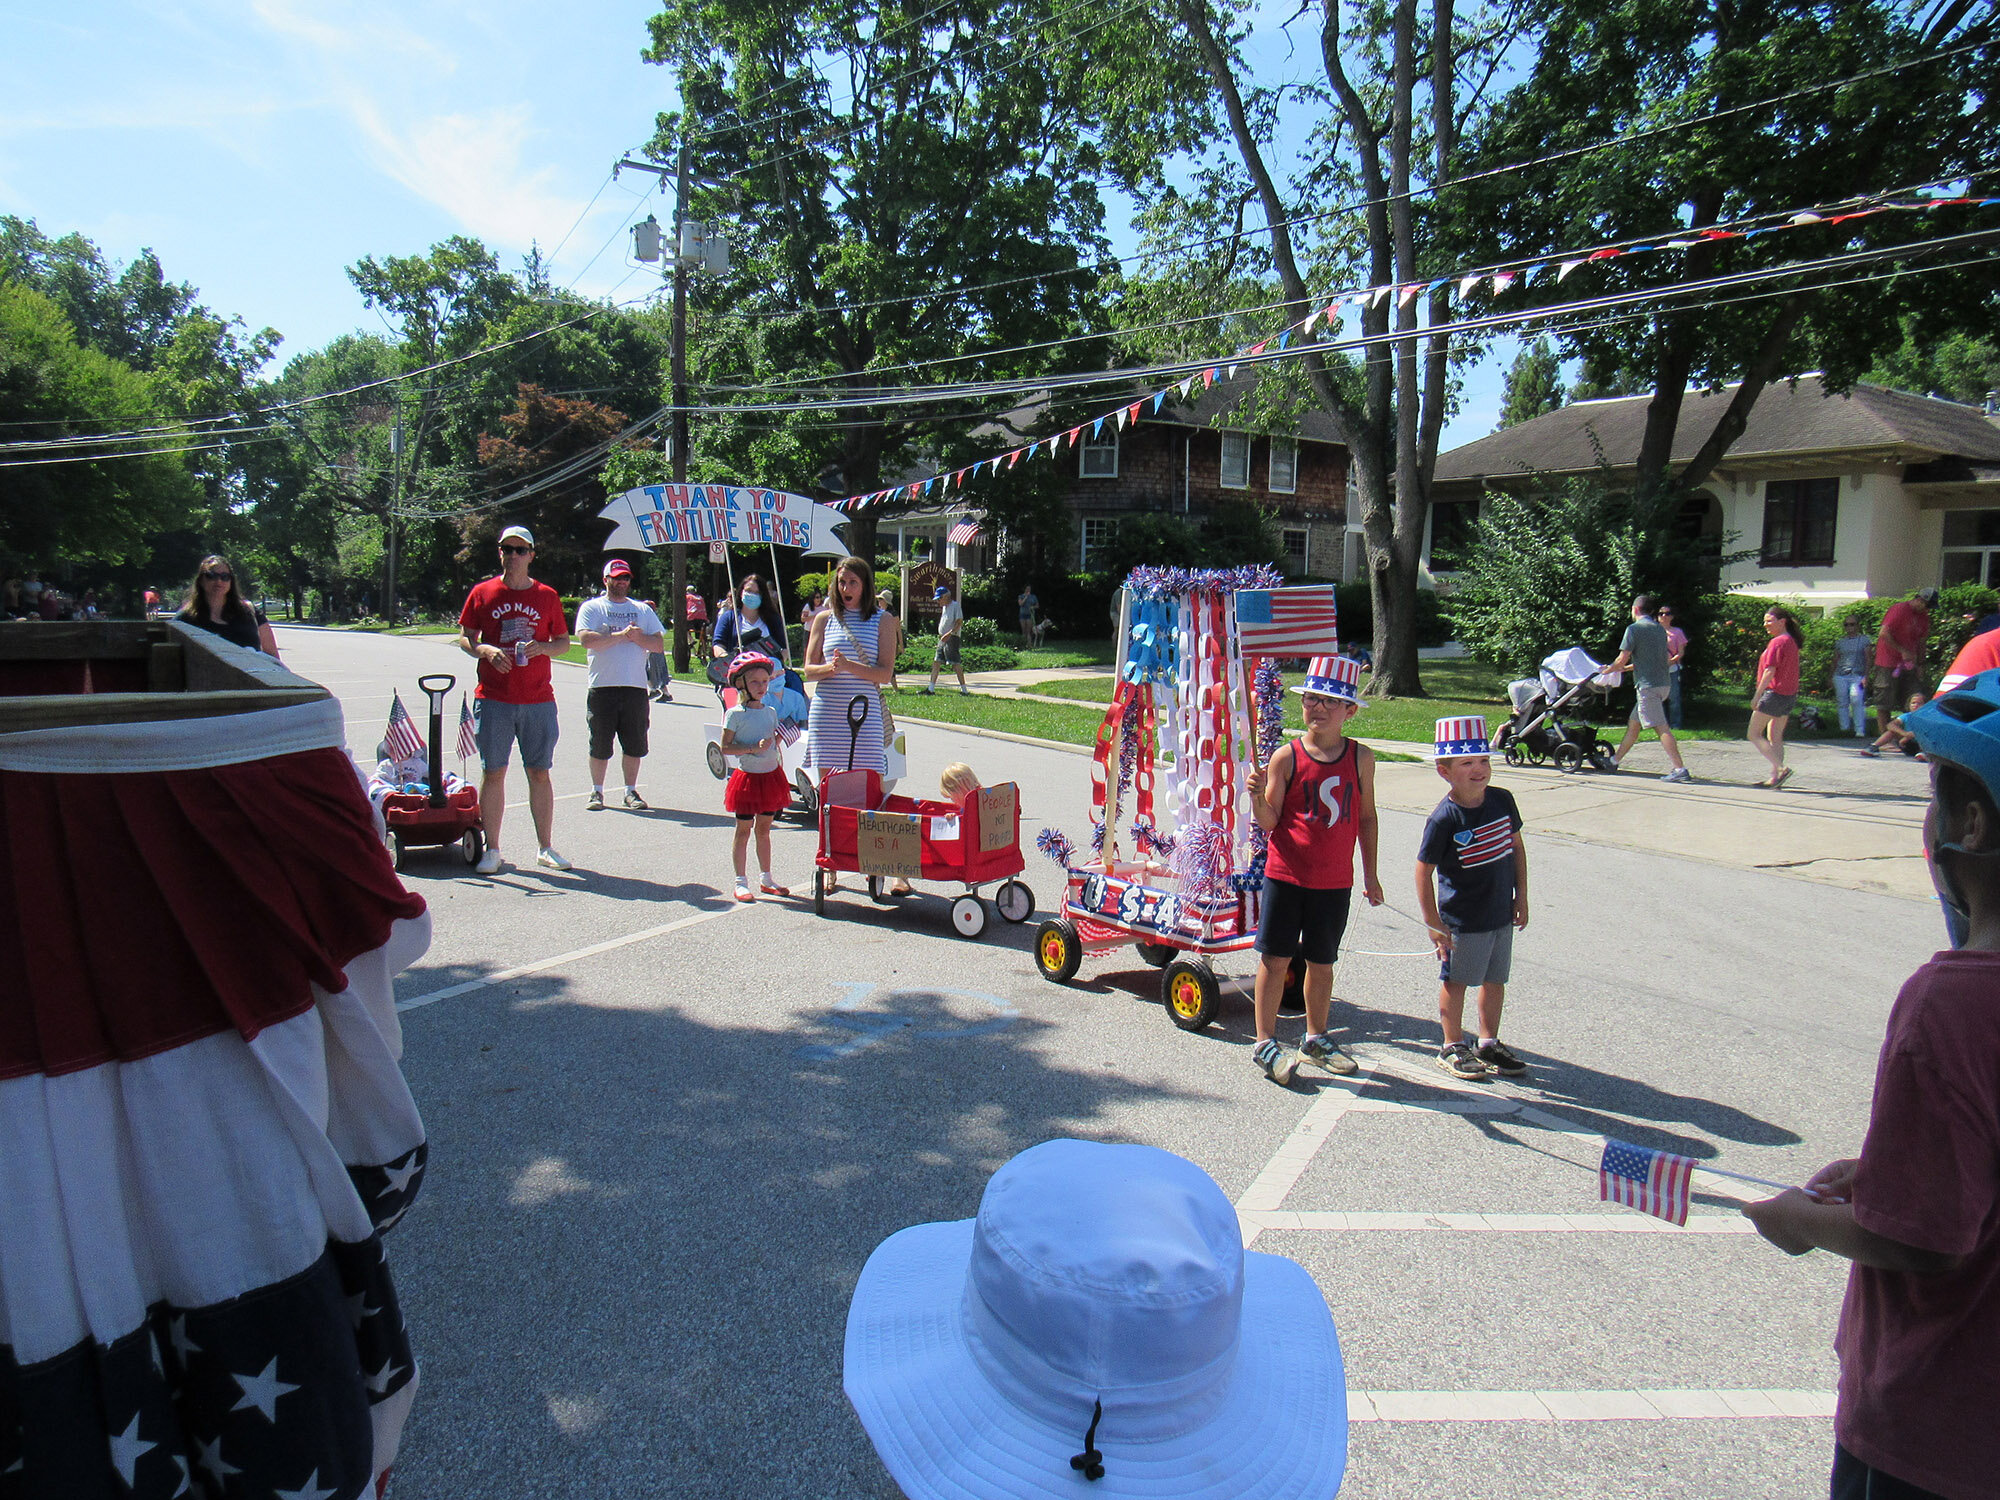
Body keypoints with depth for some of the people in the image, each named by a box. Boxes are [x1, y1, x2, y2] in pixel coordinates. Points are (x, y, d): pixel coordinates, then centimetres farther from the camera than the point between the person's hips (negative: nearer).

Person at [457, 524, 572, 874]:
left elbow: (564, 641, 12)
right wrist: (485, 650, -11)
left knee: (540, 772, 5)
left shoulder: (546, 596, 9)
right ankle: (492, 850, 9)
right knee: (493, 772, 2)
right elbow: (465, 638, 9)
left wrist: (542, 647, -9)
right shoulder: (482, 593, 7)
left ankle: (545, 848, 12)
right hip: (493, 700, -1)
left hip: (538, 700, 1)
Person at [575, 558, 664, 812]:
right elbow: (587, 639, -10)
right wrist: (621, 635, -13)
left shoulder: (643, 610, 16)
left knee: (634, 744, 4)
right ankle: (597, 792, 15)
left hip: (636, 687, 2)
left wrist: (638, 637, -10)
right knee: (599, 745, 3)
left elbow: (659, 644, 8)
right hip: (602, 687, -2)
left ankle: (631, 791, 15)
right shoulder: (591, 608, 6)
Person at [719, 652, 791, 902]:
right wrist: (753, 748, -22)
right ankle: (741, 881, 8)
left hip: (771, 776, 5)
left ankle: (765, 878, 23)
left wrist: (781, 773, 13)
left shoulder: (770, 712, 8)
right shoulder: (736, 714, -9)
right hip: (747, 777, -5)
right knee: (743, 829, 1)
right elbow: (725, 747, -12)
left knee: (764, 829, 14)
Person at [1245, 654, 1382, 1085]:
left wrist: (1370, 874, 11)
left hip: (1335, 880, 3)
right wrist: (1258, 796, -26)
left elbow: (1366, 818, 10)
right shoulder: (1286, 757, -6)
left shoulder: (1361, 758, 2)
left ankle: (1315, 1039, 31)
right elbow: (1269, 821, -5)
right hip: (1286, 874, -2)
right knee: (1275, 957, 1)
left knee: (1322, 963, 13)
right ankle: (1265, 1042, 13)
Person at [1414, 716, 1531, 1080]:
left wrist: (1521, 896, 10)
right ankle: (1452, 1047, 25)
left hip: (1502, 913, 6)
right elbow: (1424, 869, -15)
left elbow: (1516, 846, 11)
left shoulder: (1502, 800, -3)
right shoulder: (1444, 818, -20)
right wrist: (1433, 923, -15)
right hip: (1461, 920, -6)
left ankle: (1489, 1044, 33)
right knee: (1456, 981, 8)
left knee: (1495, 979, 16)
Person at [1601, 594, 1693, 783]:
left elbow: (1622, 659, -11)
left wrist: (1607, 670, 8)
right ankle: (1615, 760, 27)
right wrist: (1626, 668, 31)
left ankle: (1679, 769, -16)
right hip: (1663, 682, 9)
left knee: (1661, 727, -11)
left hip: (1648, 685, -9)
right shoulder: (1660, 628, 15)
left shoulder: (1634, 629, -8)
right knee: (1633, 724, 17)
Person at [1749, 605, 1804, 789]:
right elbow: (1786, 671, 18)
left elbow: (1770, 671, -19)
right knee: (1775, 738, 12)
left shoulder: (1777, 642, -13)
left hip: (1774, 693, -9)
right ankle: (1775, 777, 11)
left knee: (1754, 735, -4)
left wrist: (1756, 696, -18)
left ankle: (1781, 768, -14)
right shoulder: (1792, 642, 15)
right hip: (1790, 695, 9)